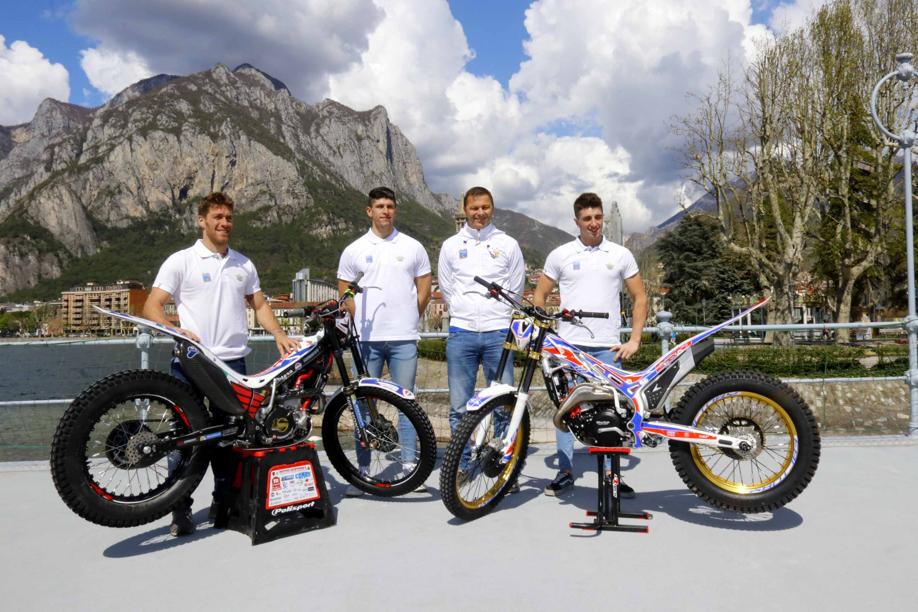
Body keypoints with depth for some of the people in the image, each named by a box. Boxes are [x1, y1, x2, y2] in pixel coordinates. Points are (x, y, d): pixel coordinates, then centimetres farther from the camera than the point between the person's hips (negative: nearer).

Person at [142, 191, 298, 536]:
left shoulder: (244, 265, 15)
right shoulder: (181, 261, 0)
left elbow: (259, 305, 20)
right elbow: (152, 306, -4)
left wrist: (279, 335, 4)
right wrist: (175, 331, -23)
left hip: (233, 362, 4)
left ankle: (225, 500, 24)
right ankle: (181, 510, 8)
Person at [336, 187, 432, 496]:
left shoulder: (413, 247, 6)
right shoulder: (354, 250, 6)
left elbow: (424, 289, 10)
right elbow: (344, 292, 10)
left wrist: (407, 319, 5)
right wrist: (365, 321, 1)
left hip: (404, 338, 0)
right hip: (367, 339, 0)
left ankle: (410, 466, 13)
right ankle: (363, 471, 13)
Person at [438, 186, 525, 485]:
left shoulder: (508, 244, 7)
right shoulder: (451, 245, 10)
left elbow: (516, 289, 11)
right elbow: (446, 289, 14)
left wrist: (495, 313, 9)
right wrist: (464, 313, 10)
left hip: (498, 333, -1)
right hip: (461, 333, 1)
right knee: (459, 407, 5)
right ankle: (461, 466, 17)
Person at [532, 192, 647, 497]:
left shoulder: (620, 254, 7)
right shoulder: (560, 255, 5)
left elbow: (639, 298, 9)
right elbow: (540, 295, 10)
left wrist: (634, 340, 1)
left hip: (607, 347, 0)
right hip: (568, 345, 0)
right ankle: (565, 471, 17)